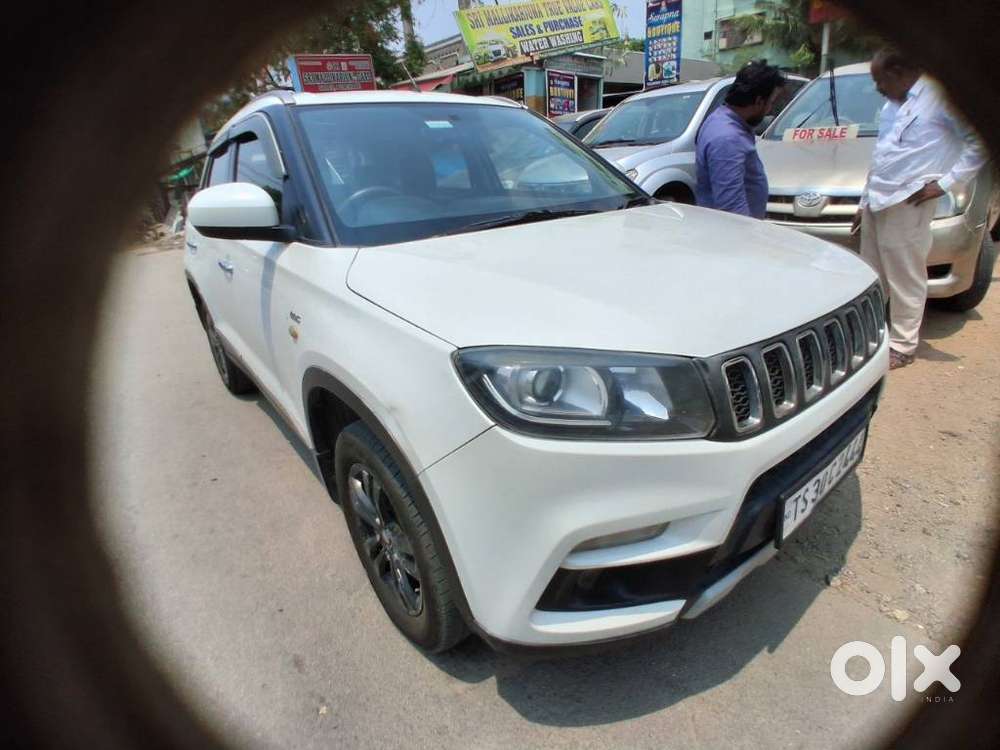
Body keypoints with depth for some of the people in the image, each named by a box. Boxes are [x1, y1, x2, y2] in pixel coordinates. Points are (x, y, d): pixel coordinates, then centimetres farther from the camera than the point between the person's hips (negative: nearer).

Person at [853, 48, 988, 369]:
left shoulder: (939, 96, -8)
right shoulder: (894, 104, 18)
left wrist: (945, 182, -13)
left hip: (907, 205, -8)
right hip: (876, 202, 8)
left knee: (904, 281, 0)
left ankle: (901, 347, 9)